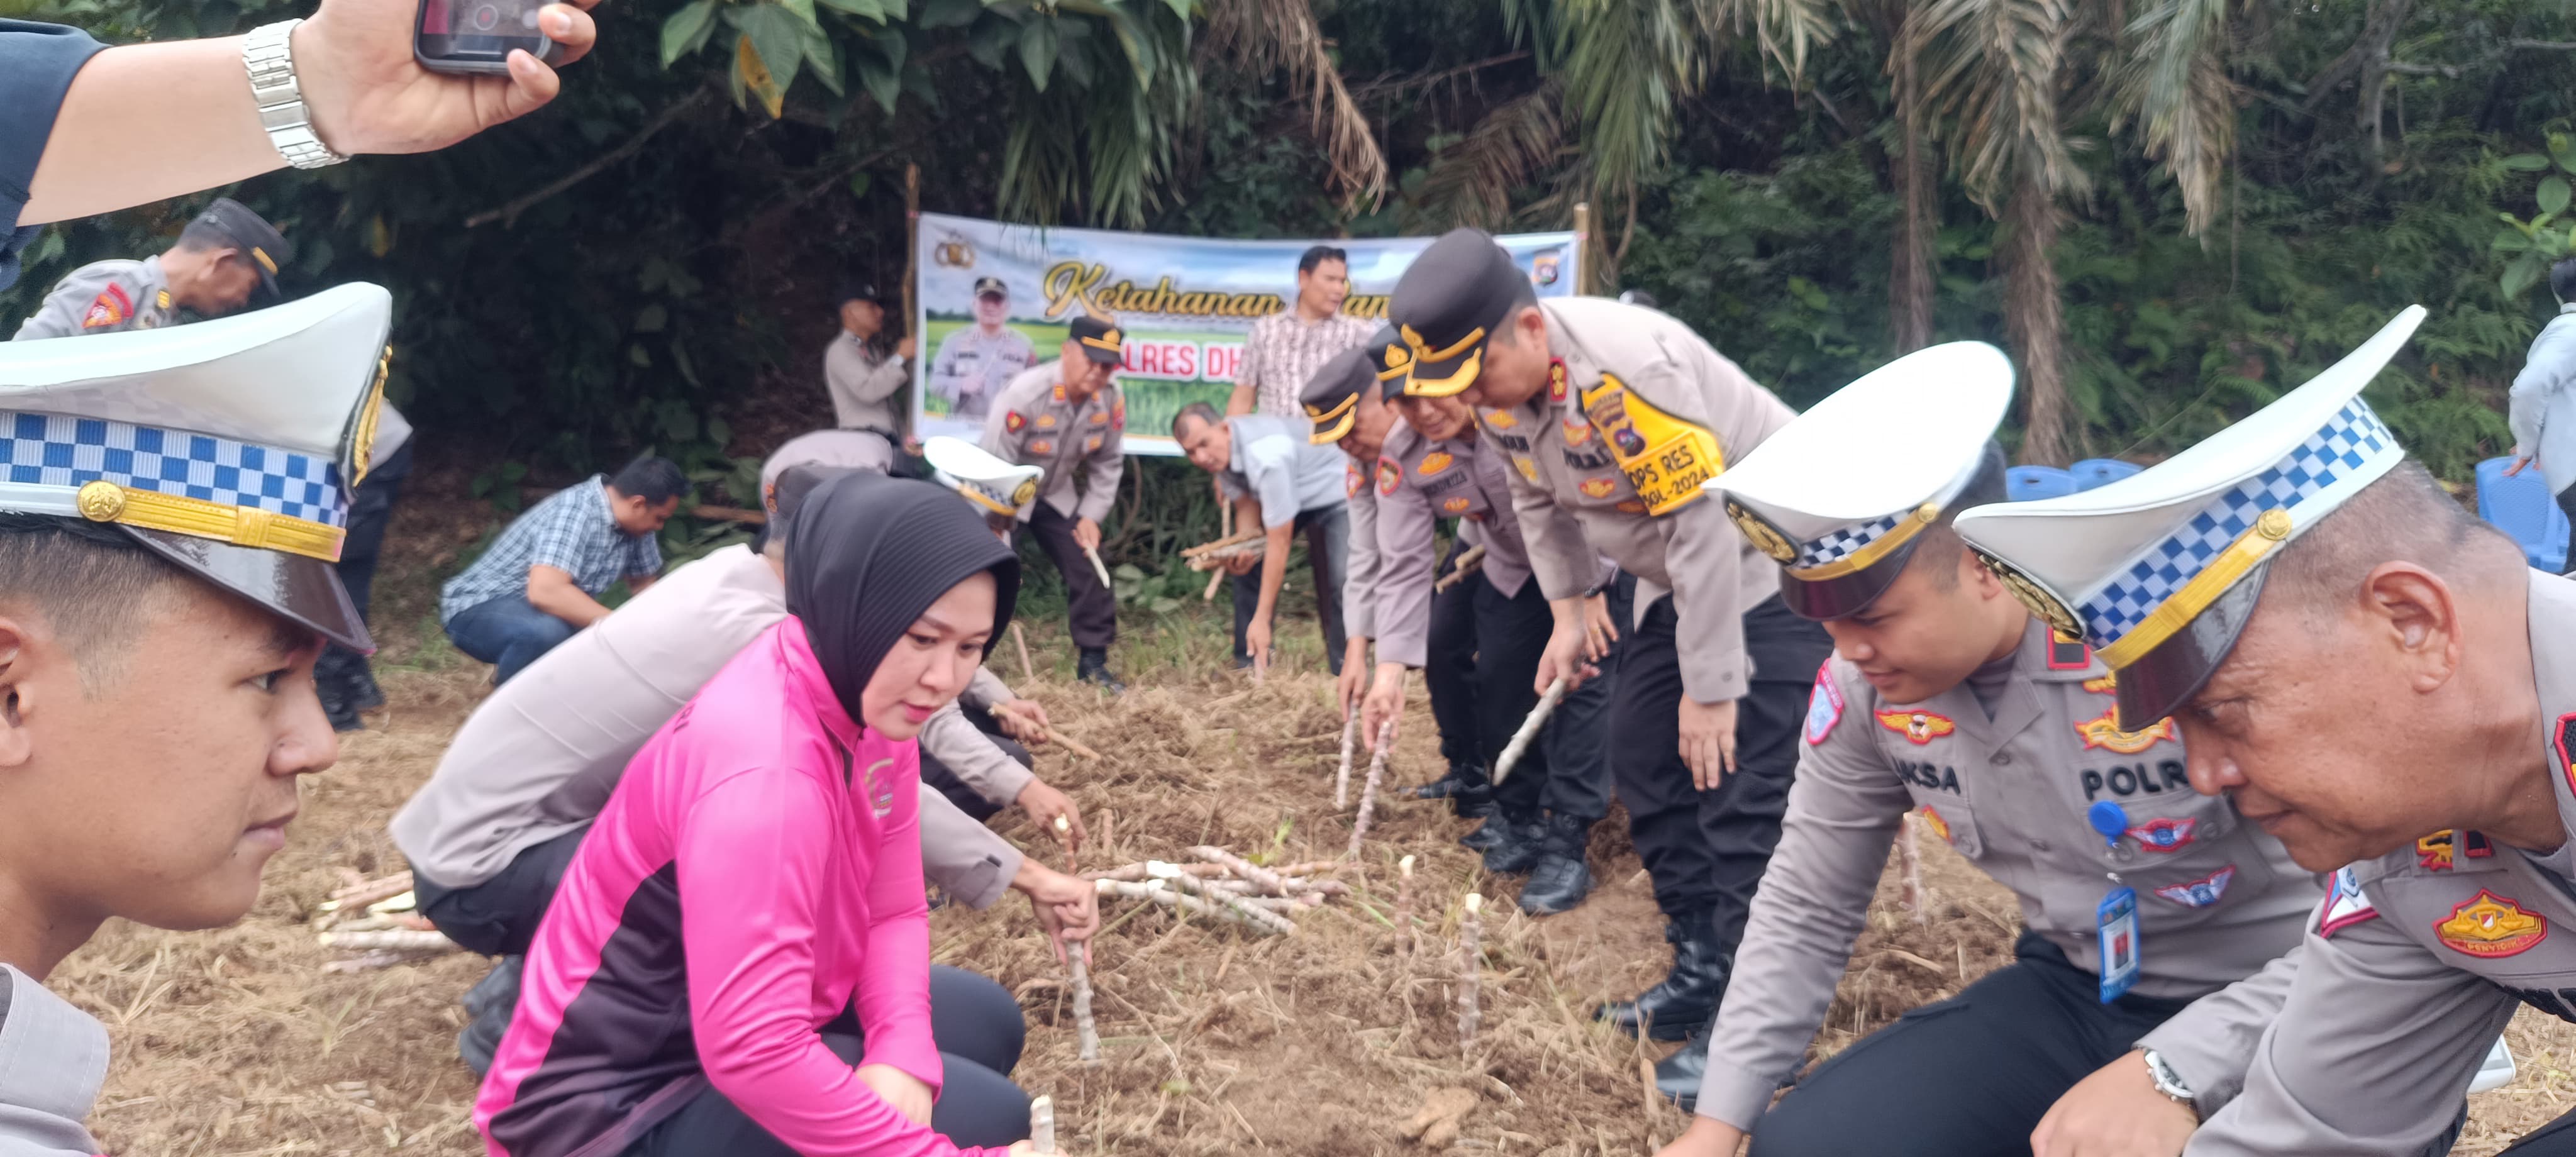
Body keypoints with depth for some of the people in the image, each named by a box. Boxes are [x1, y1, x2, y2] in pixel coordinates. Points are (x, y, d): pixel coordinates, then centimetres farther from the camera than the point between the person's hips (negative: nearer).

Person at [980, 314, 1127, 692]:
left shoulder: (1111, 398, -16)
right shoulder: (1026, 392, -32)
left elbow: (1108, 464, 0)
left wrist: (1091, 515, -7)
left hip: (1056, 495, 5)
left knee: (1089, 568, 2)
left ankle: (1093, 660, 16)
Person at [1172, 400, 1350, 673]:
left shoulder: (1266, 455, -38)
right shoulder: (1220, 451, -13)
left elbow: (1279, 543, -35)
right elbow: (1246, 505, 1)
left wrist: (1262, 619, -33)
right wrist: (1243, 546, -23)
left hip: (1336, 491, -9)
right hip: (1284, 493, 9)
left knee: (1337, 582, -23)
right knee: (1247, 565, 1)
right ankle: (1248, 665, 7)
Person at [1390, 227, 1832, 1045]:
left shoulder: (1628, 367, -33)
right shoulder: (1497, 382, -7)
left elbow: (1704, 526, -30)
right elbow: (1540, 501, 11)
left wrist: (1710, 688, -25)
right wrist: (1569, 612, 4)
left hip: (1775, 561, -9)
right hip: (1675, 579, 9)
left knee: (1743, 784, -14)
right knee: (1643, 755, 9)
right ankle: (1703, 967, 19)